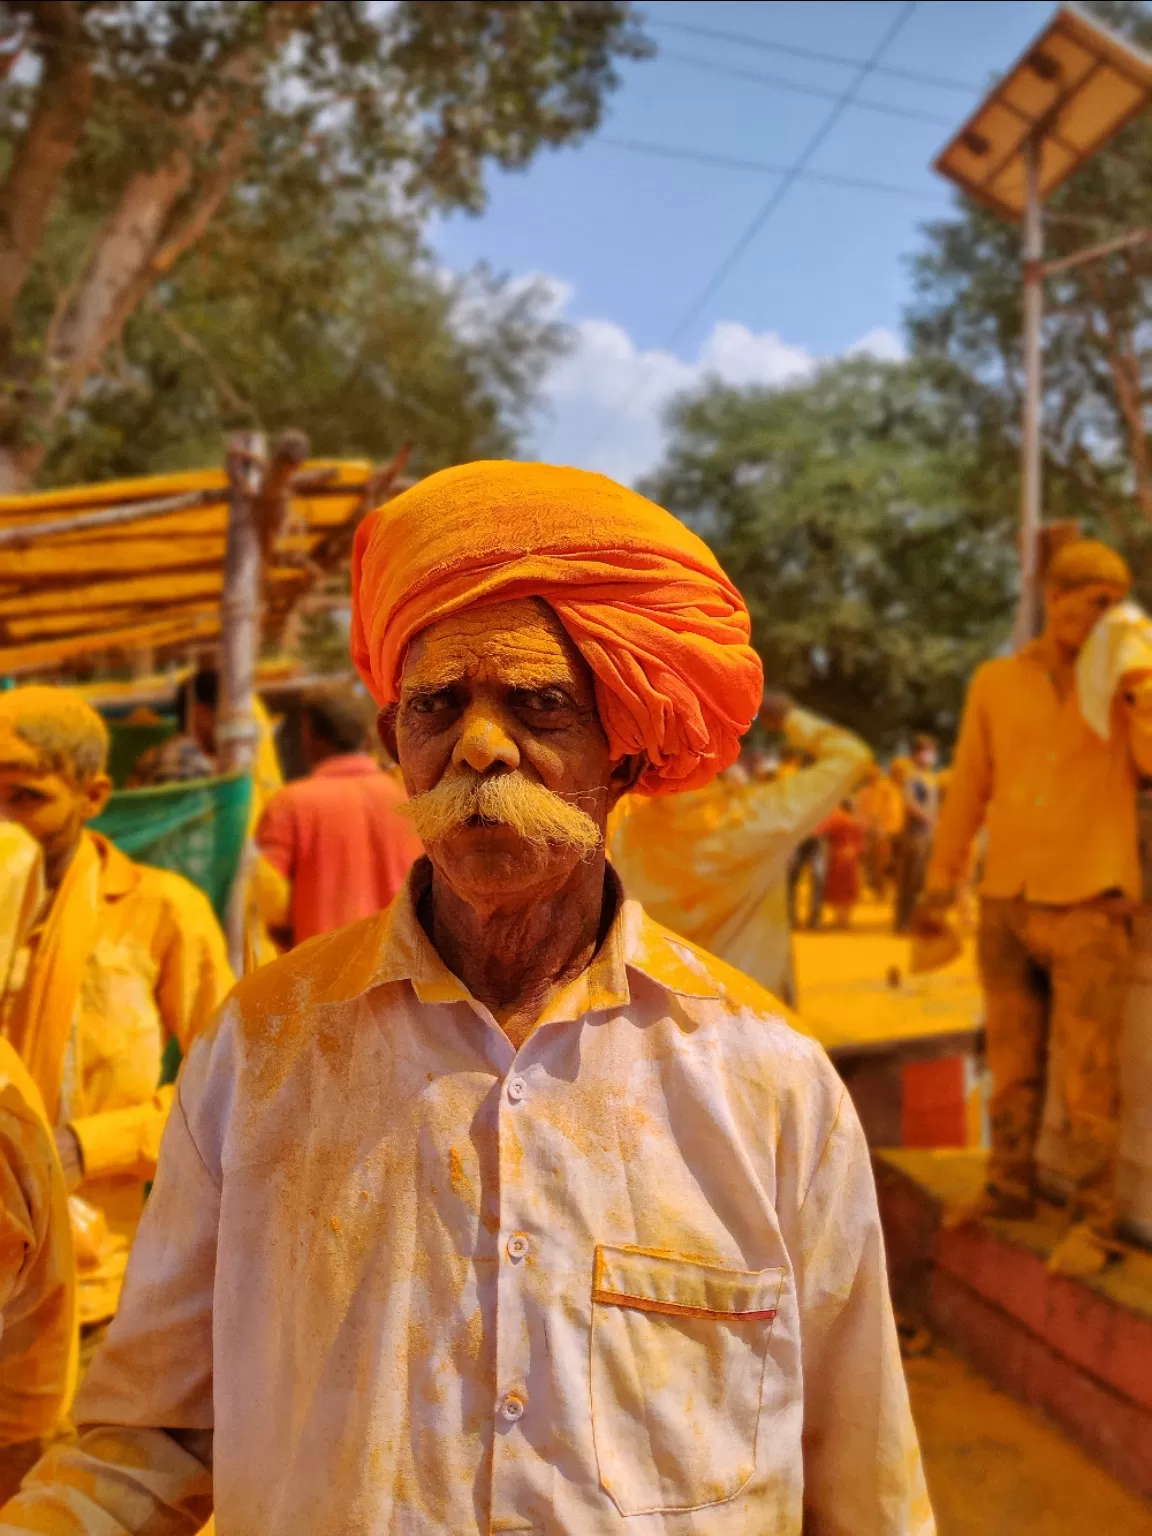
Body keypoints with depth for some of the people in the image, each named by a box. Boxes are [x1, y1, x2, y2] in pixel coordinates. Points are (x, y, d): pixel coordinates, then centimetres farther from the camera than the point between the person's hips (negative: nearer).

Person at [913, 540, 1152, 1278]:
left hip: (1089, 904, -3)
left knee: (1087, 1073, -1)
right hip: (1007, 902, 3)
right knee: (1012, 1063, 13)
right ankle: (1011, 1188, 28)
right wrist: (941, 883, 12)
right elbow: (969, 787, 11)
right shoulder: (996, 681, 7)